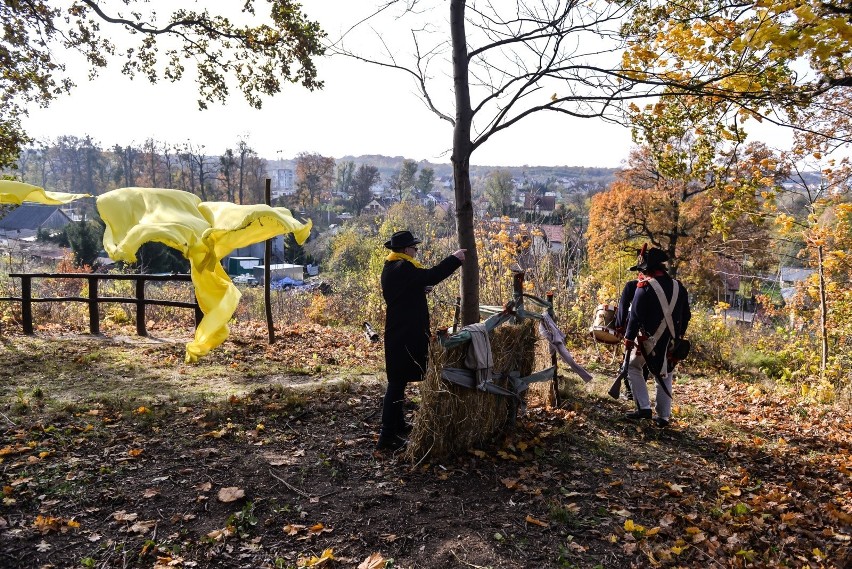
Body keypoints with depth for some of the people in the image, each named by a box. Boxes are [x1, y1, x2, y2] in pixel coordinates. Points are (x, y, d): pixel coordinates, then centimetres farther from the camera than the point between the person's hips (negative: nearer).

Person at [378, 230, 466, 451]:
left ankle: (397, 425, 32)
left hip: (397, 331, 10)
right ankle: (387, 436, -4)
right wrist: (455, 258, -15)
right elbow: (432, 276, -24)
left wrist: (421, 289, 8)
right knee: (397, 382, -7)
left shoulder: (391, 268, 13)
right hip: (406, 335, -10)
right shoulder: (402, 268, -19)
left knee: (398, 380, 18)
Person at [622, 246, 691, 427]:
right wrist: (678, 335, 22)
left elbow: (635, 315, -16)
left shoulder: (645, 286, -14)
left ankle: (644, 408, 5)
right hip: (670, 342, 6)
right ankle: (663, 417, 18)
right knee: (665, 376, 16)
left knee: (633, 367, 13)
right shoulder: (678, 286, 5)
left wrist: (629, 338, -8)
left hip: (649, 339, -5)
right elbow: (686, 316, 13)